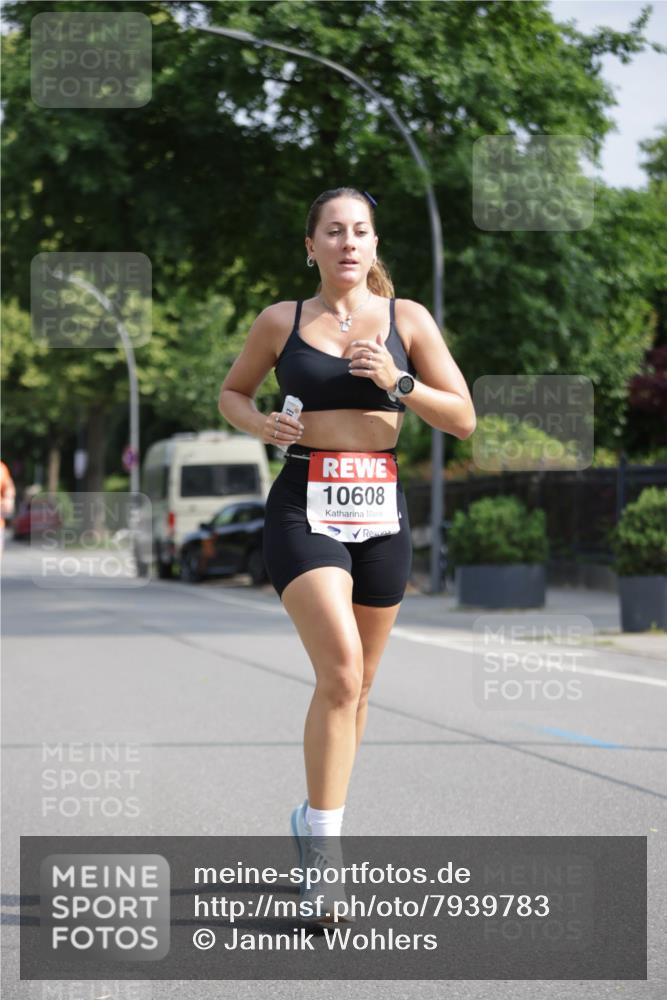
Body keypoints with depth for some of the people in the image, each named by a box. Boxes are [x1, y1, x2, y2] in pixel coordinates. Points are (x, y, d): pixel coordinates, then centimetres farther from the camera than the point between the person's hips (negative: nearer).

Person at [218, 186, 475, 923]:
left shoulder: (406, 319, 5)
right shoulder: (281, 322, 4)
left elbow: (463, 419, 3)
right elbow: (231, 393, 18)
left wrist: (400, 381, -13)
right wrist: (260, 423, -4)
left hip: (379, 511, 3)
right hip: (304, 509, -3)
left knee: (356, 685, 10)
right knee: (340, 670, -21)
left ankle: (316, 821, 30)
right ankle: (322, 843, -16)